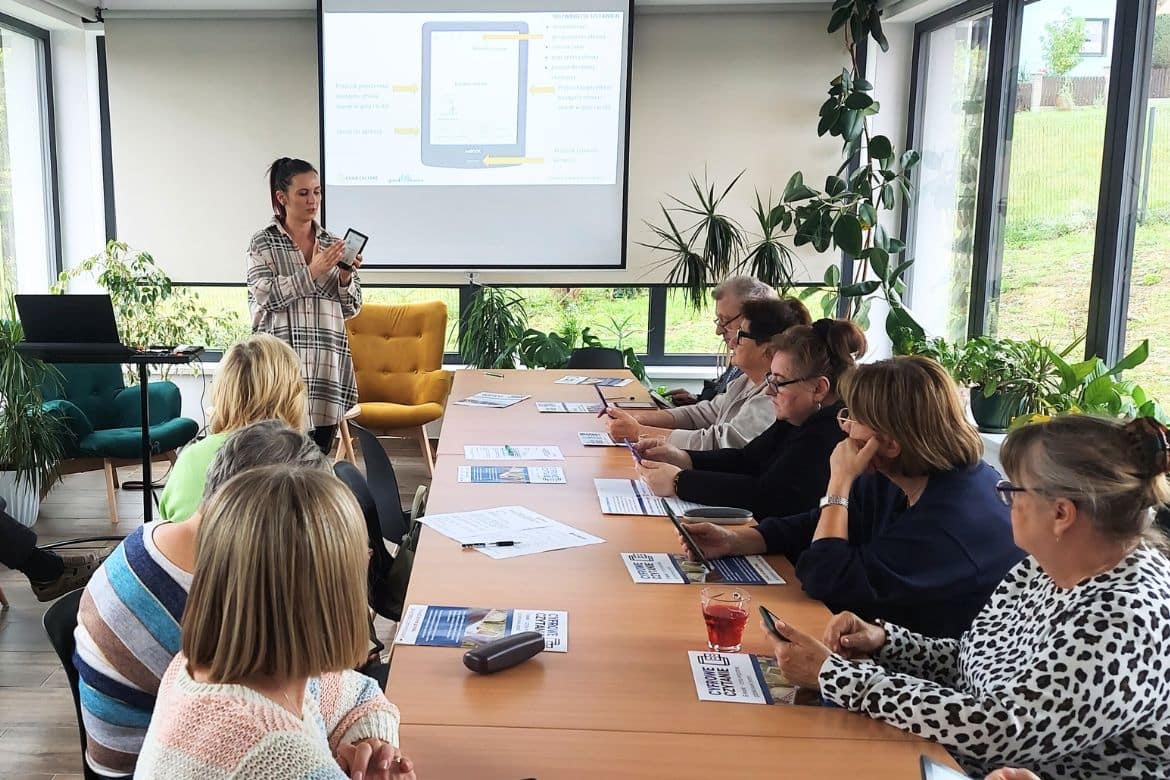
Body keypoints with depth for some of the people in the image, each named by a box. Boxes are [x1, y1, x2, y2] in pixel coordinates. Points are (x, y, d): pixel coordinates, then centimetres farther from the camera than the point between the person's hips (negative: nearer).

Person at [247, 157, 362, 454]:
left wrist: (346, 276, -7)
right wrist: (312, 271, -16)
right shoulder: (263, 243, 3)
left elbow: (351, 309, 12)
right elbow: (264, 296, -10)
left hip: (327, 363, 4)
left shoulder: (334, 244, 13)